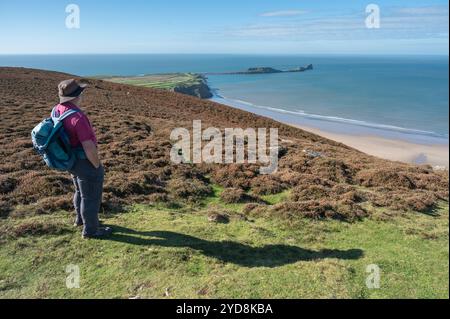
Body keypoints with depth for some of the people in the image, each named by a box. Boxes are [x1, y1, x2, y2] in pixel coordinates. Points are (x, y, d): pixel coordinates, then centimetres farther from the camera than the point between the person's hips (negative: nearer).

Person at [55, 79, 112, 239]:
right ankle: (91, 230, 24)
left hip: (70, 159, 9)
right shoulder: (77, 117, -30)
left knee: (81, 191, 28)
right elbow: (89, 147, -31)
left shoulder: (57, 110, -2)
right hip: (85, 162, -9)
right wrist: (97, 165, -14)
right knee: (91, 196, 9)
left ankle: (81, 218, 48)